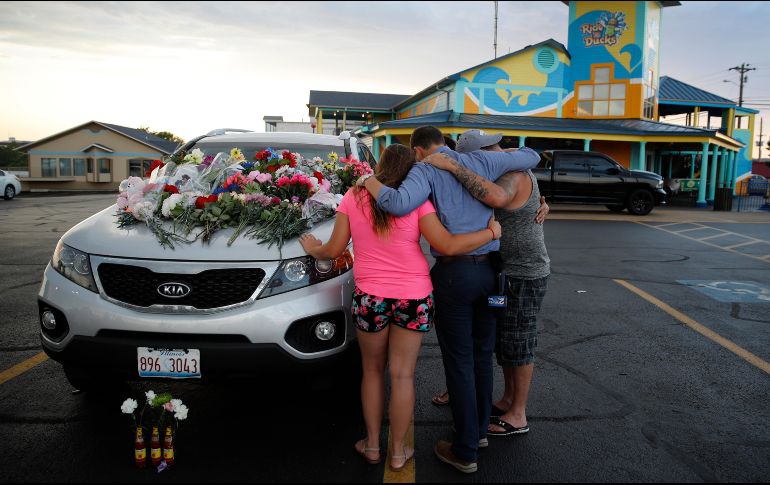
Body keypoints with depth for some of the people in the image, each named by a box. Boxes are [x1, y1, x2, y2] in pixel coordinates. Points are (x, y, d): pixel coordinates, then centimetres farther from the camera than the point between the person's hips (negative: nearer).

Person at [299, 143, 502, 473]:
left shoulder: (353, 198, -2)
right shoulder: (417, 201, -6)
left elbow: (334, 250, 0)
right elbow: (448, 246, -14)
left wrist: (313, 249, 22)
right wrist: (491, 232, 0)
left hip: (370, 297, 1)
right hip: (414, 297, -1)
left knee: (372, 371, 19)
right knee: (402, 375, 10)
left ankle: (372, 445, 29)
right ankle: (398, 453, 22)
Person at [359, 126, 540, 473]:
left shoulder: (425, 170, -6)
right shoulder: (481, 161, 9)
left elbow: (399, 204, -26)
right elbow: (531, 157, 19)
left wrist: (370, 182, -9)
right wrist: (499, 153, 34)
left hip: (453, 273, -5)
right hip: (488, 269, 6)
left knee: (459, 361, 4)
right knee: (482, 355, 18)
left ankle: (465, 451, 14)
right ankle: (480, 429, 35)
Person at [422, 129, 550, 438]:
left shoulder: (514, 174, -21)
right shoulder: (507, 172, 11)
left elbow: (497, 197, -44)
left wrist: (453, 167, -40)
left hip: (523, 275, -10)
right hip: (506, 271, 10)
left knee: (517, 344, 1)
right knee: (502, 339, 18)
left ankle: (518, 416, 15)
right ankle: (508, 400, 33)